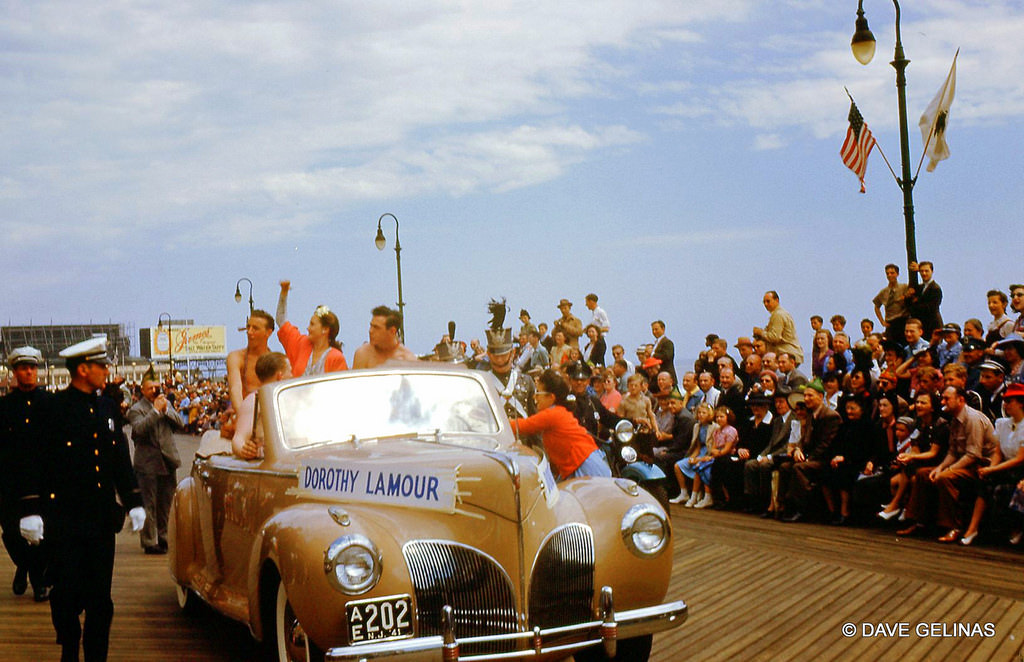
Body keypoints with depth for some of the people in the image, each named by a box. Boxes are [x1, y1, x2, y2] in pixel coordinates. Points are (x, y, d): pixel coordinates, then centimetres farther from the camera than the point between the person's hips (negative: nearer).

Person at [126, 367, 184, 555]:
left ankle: (162, 538, 24)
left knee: (166, 503, 12)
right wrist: (155, 410, -21)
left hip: (168, 462, 6)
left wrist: (167, 410, -7)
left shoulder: (167, 404, 15)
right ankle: (149, 542, -1)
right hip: (148, 464, -6)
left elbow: (181, 425, 6)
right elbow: (139, 429, -23)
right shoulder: (136, 409, -4)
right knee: (149, 505, -5)